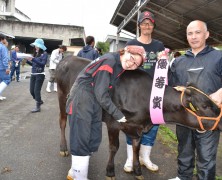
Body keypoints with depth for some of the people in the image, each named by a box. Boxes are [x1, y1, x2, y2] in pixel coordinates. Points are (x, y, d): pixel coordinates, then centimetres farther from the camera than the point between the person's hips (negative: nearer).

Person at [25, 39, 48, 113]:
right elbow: (33, 64, 15)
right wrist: (27, 60, 1)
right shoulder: (35, 53, 10)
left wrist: (33, 59, -21)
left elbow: (43, 64, -16)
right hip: (33, 74, 6)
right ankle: (39, 101, 33)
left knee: (36, 90, -5)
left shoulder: (44, 53, -6)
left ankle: (38, 107, 6)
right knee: (32, 91, 8)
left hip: (40, 75, -6)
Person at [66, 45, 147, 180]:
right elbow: (101, 94, -20)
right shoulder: (109, 61, -21)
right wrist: (117, 114, -12)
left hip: (95, 102, 9)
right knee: (81, 140, -3)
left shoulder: (120, 66, 5)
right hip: (81, 100, -9)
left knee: (94, 140, 10)